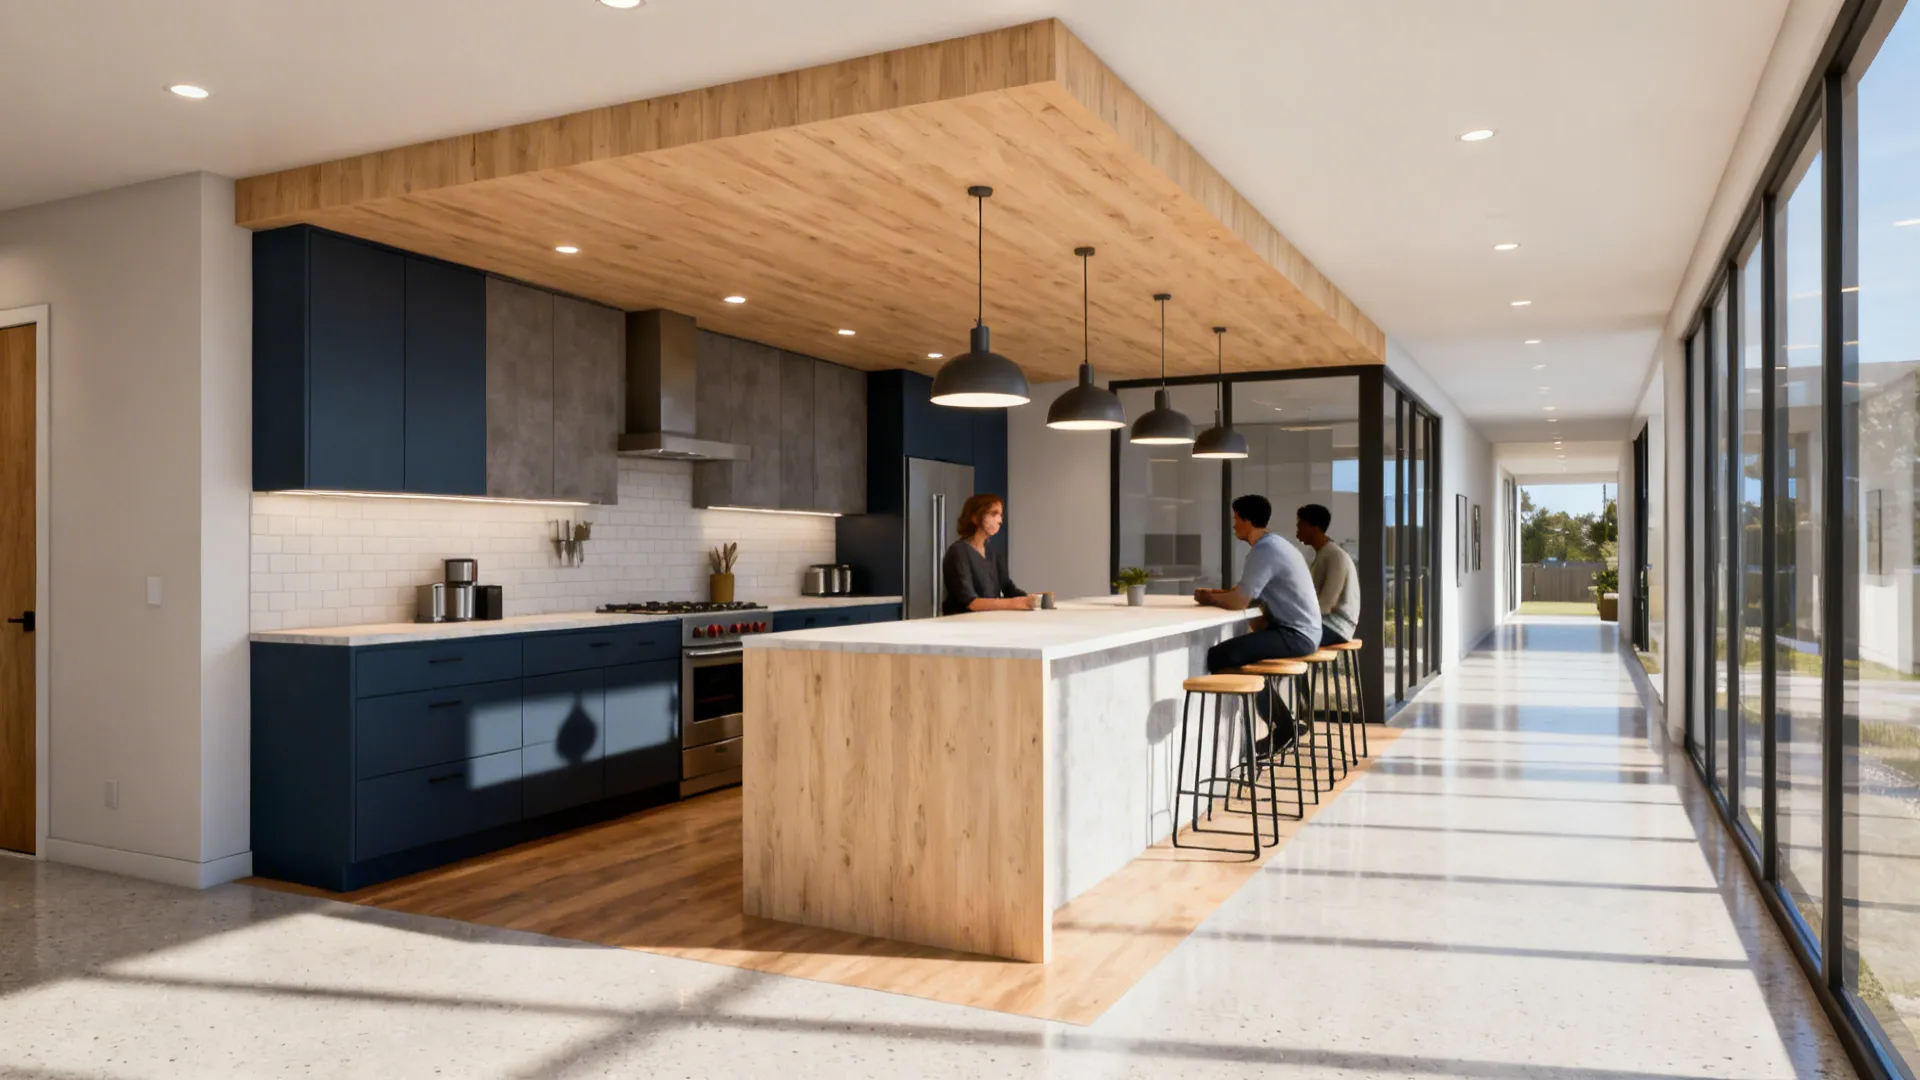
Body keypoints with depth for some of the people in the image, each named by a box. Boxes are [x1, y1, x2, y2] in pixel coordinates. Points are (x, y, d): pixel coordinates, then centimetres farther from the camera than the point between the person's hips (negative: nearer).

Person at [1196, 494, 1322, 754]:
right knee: (1235, 650, 22)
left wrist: (1210, 598, -2)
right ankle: (1280, 717, 22)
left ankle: (1280, 723, -5)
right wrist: (1215, 593, 7)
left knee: (1218, 657, -19)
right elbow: (1247, 592, 21)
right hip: (1299, 632, 10)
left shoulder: (1264, 551, -17)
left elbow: (1239, 602, -20)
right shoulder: (1272, 545, 15)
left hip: (1295, 635, -10)